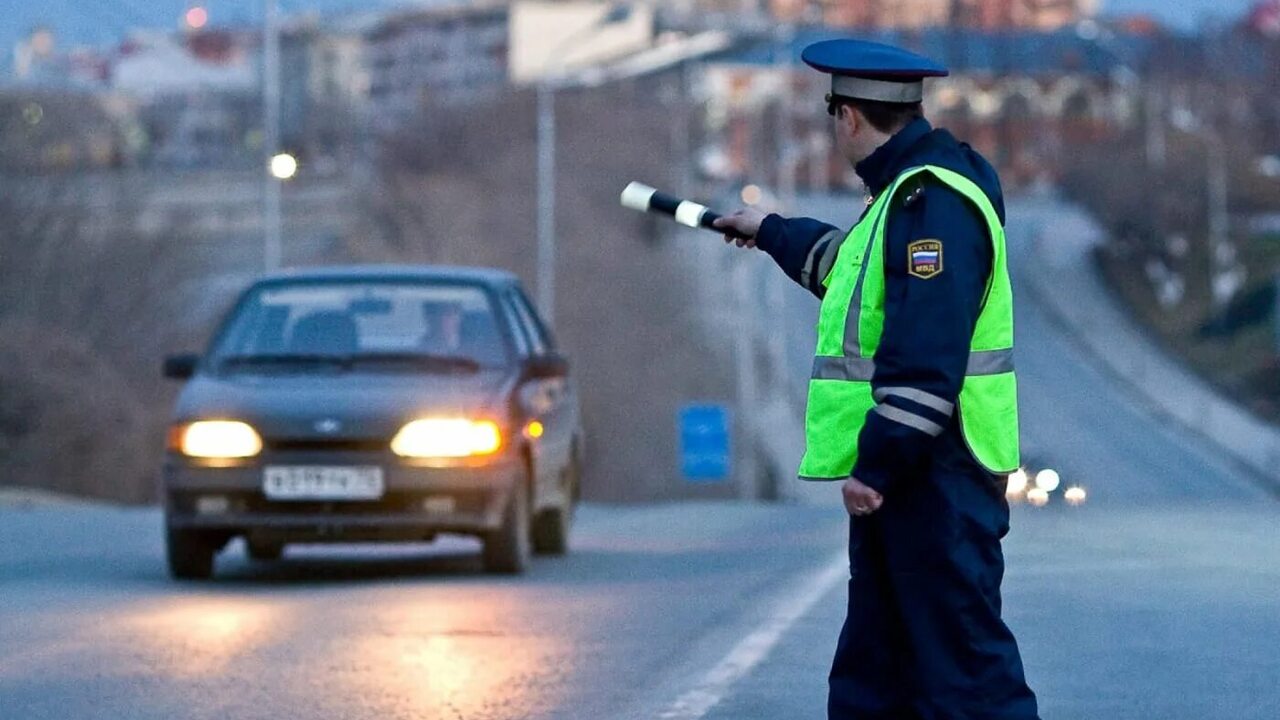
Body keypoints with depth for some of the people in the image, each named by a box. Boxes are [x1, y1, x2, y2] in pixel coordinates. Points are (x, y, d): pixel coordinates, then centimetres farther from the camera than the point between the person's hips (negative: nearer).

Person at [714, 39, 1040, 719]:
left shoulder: (933, 202, -18)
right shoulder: (903, 192, 16)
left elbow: (926, 358, -26)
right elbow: (850, 262, 40)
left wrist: (876, 464, -25)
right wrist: (773, 233, 54)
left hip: (938, 477, -11)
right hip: (898, 471, 11)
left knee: (960, 663, -13)